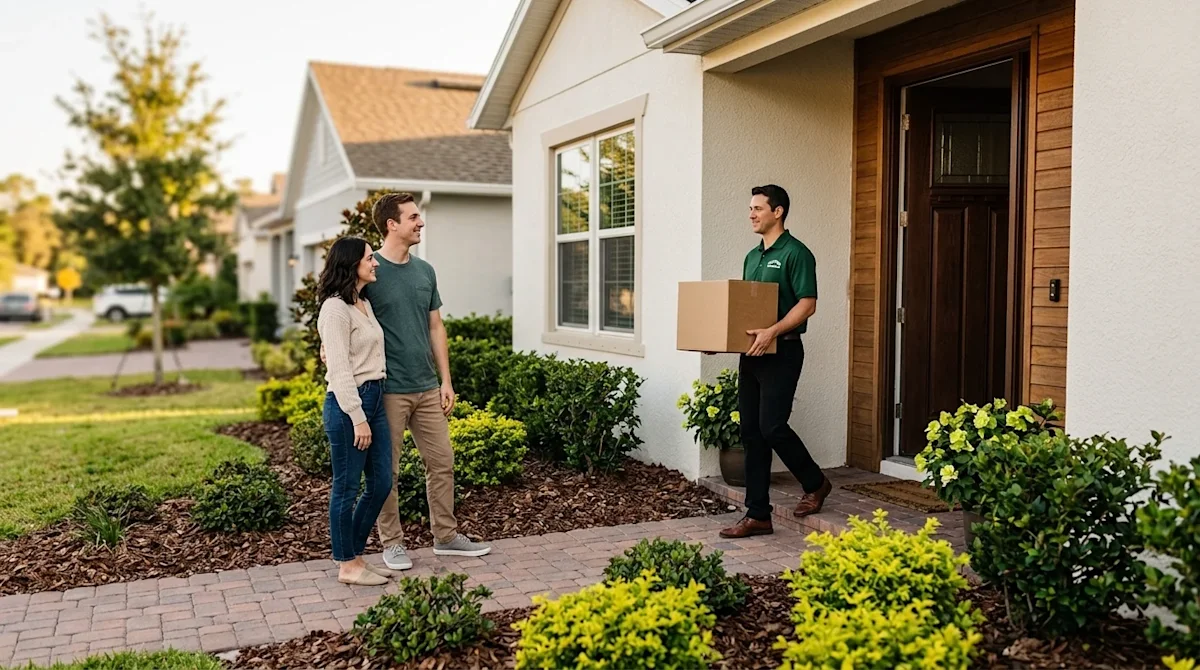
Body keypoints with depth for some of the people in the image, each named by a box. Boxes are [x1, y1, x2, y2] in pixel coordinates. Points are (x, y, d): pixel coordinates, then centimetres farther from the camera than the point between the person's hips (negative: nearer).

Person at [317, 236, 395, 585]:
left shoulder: (364, 303, 14)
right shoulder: (335, 309, -14)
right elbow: (339, 370, -18)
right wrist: (358, 419, -19)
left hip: (374, 398, 9)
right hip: (348, 403, -9)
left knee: (381, 483, 12)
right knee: (346, 488, 3)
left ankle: (356, 556, 26)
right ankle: (347, 566, 16)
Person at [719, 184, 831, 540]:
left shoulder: (795, 254, -8)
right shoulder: (752, 256, 17)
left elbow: (807, 304, -16)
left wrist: (773, 331, -28)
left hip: (782, 352, -8)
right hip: (752, 352, 8)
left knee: (772, 426, -11)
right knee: (751, 433, 5)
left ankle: (815, 483, 16)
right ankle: (757, 516, 10)